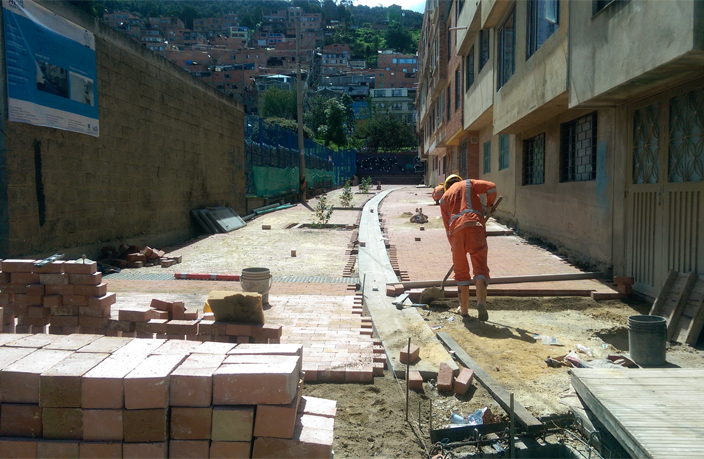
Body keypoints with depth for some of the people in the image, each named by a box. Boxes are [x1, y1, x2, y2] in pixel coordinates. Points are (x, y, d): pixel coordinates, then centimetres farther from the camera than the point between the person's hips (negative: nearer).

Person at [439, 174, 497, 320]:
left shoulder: (444, 198, 28)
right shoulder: (468, 184, 23)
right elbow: (491, 187, 6)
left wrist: (453, 246, 29)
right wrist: (490, 203, 25)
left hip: (456, 230, 2)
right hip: (474, 225, -2)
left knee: (461, 271, 13)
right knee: (480, 266, -6)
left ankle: (464, 308, 18)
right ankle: (481, 302, -27)